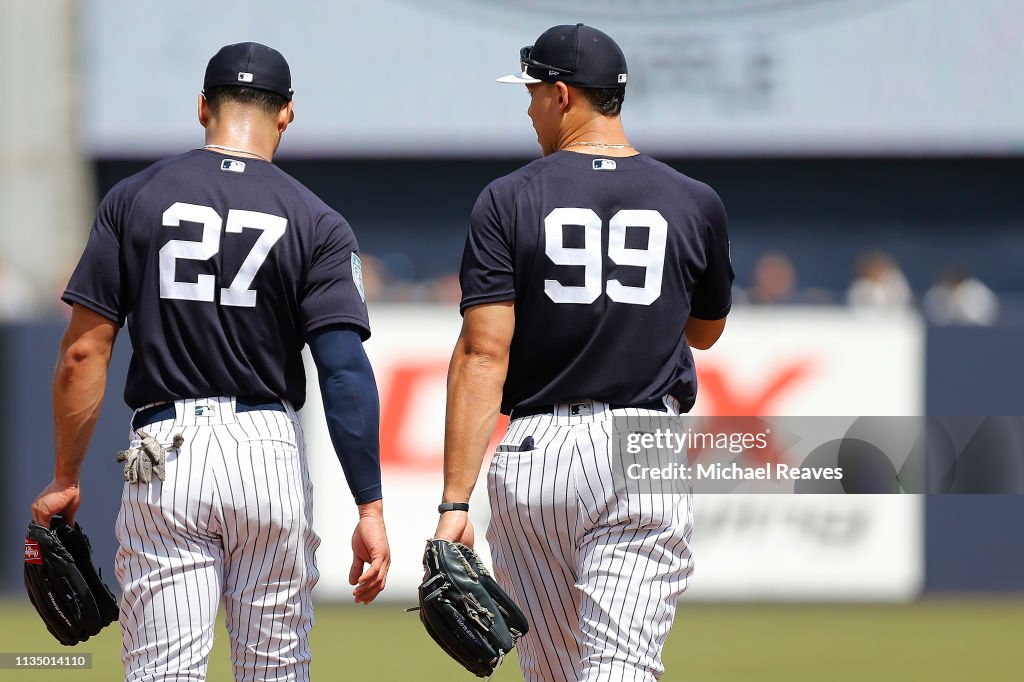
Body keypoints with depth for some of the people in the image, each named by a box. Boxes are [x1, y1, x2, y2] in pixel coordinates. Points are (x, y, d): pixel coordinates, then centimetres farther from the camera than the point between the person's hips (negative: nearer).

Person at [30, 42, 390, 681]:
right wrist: (371, 509, -10)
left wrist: (66, 479, 7)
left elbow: (84, 352, -1)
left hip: (163, 453, 0)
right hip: (271, 455, 0)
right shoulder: (316, 222, 0)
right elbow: (347, 371, -9)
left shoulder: (135, 199, 2)